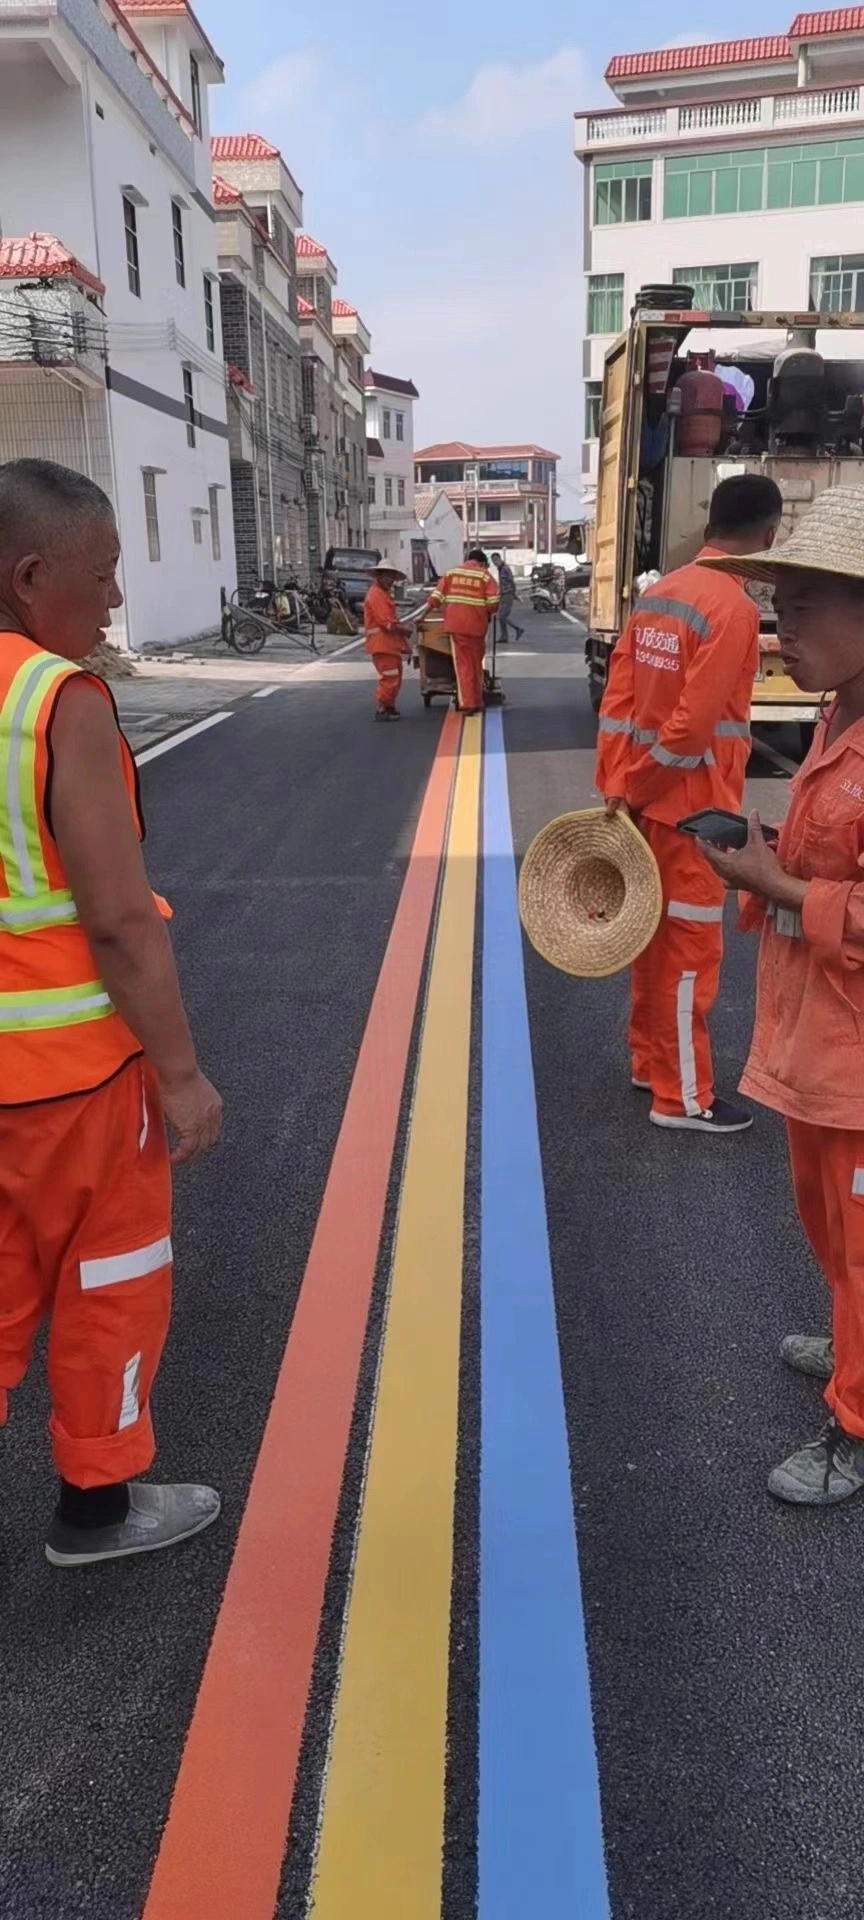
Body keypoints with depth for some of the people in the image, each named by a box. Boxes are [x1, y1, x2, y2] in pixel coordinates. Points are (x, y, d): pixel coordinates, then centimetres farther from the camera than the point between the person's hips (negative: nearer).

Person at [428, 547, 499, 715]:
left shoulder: (451, 572, 8)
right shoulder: (486, 575, 3)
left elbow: (435, 598, 2)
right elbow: (493, 604, -8)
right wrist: (488, 614, 12)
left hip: (455, 625, 1)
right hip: (476, 625, 0)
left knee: (463, 664, 4)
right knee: (476, 663, 15)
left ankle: (467, 703, -3)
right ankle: (477, 702, 24)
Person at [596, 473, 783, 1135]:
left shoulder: (661, 592, 7)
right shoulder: (734, 608, -18)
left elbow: (618, 697, 6)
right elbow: (692, 725, -22)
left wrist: (614, 786, 5)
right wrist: (633, 789, -11)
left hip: (648, 796, 8)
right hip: (690, 805, -8)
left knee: (657, 935, 18)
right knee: (690, 949, 1)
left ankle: (650, 1060, 32)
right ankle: (682, 1098, 11)